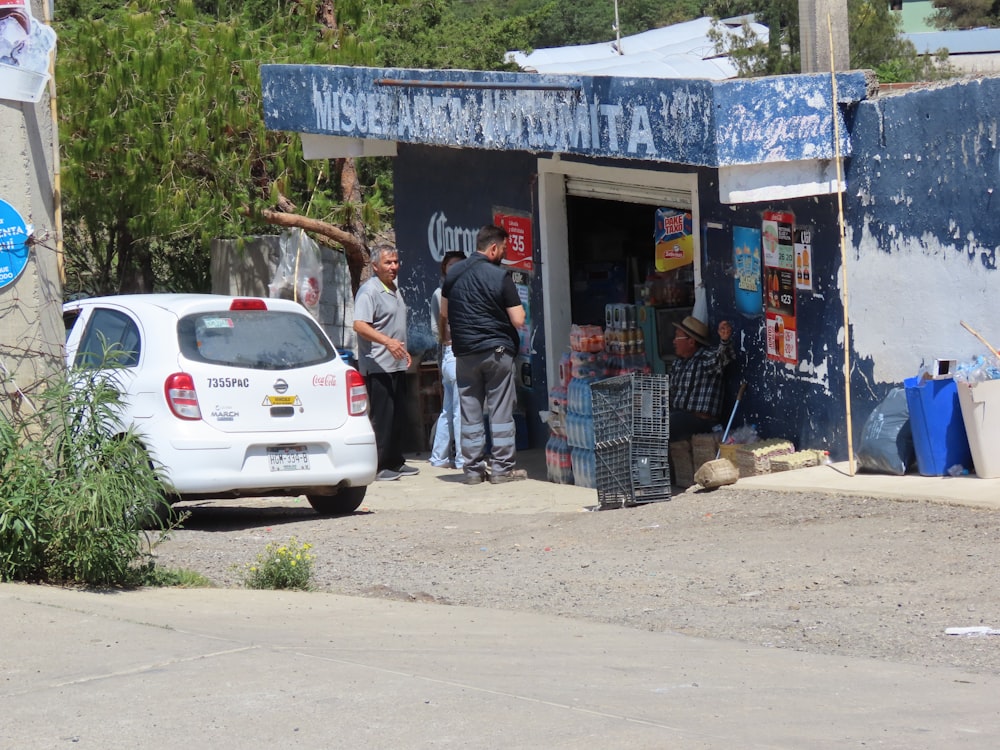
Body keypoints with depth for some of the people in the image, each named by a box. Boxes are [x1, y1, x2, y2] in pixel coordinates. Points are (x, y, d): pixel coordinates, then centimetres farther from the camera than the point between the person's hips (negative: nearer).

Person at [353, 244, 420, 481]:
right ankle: (376, 466, -5)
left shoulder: (395, 290, 18)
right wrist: (387, 342, -34)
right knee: (381, 417, -8)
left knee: (398, 417, 12)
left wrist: (403, 350, 26)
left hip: (396, 365, 9)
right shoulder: (369, 291, -13)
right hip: (377, 366, -9)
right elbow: (360, 325, -24)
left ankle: (395, 462, 20)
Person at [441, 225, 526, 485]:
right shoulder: (500, 276, -12)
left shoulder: (454, 273, 4)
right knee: (500, 410, 1)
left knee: (469, 412, 8)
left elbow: (444, 311, 16)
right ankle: (501, 468, 1)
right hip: (497, 350, -4)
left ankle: (473, 468, 9)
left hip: (464, 353, 4)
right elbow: (518, 320, -12)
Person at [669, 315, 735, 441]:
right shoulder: (678, 363, 18)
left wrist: (724, 341, -56)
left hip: (700, 420, -9)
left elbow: (723, 357, -34)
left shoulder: (706, 358, -10)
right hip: (678, 414, 9)